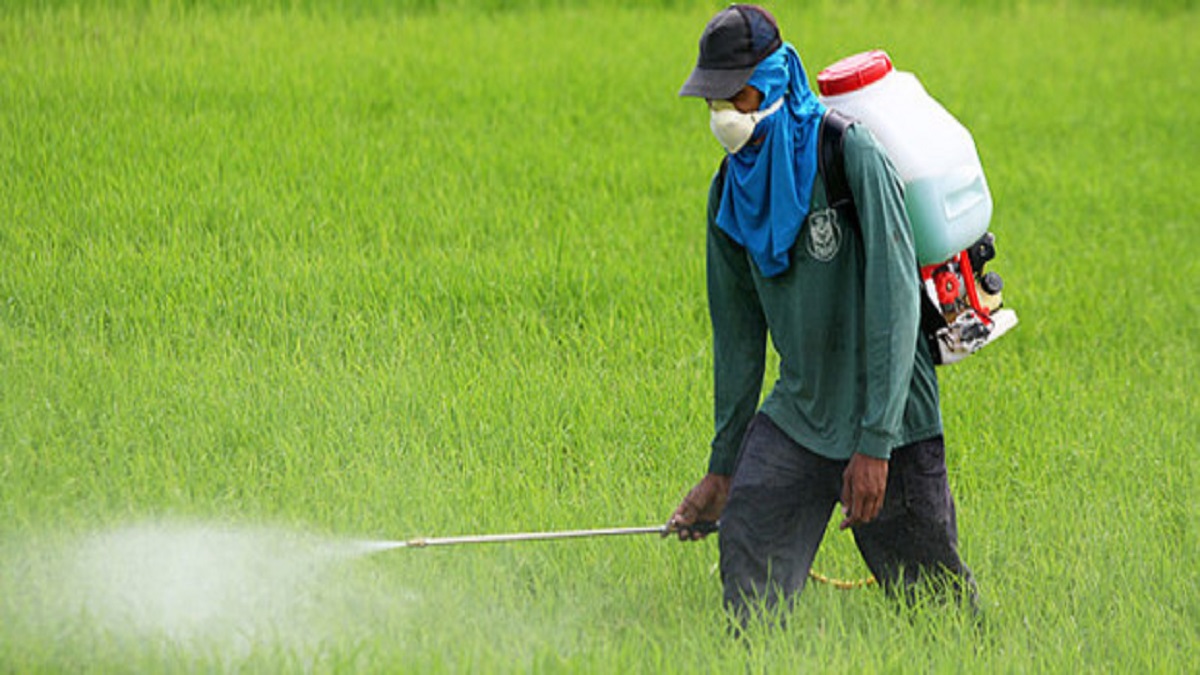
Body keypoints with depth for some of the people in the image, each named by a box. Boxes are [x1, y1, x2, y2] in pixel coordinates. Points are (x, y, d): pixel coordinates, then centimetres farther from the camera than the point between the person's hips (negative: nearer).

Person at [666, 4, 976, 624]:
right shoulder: (732, 191, 4)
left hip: (888, 422, -5)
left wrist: (874, 445, -24)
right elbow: (737, 333, 13)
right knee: (747, 575, -15)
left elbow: (894, 304, -19)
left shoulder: (849, 153, -15)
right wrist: (722, 468, 14)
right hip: (796, 416, 5)